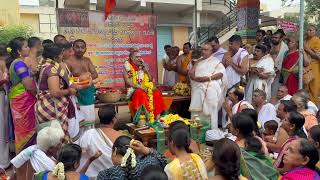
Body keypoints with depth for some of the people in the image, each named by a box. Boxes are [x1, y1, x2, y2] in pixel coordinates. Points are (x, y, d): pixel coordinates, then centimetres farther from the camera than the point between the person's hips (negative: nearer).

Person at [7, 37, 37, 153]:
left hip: (20, 100, 9)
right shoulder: (19, 63, -17)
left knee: (21, 129, 15)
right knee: (26, 130, 0)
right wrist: (39, 95, -4)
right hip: (23, 101, -9)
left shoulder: (15, 62, 12)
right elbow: (29, 86, -19)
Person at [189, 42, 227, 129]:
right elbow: (191, 73, 13)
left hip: (210, 90, -4)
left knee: (209, 111, -6)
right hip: (198, 89, 5)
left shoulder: (216, 62, 7)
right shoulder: (199, 62, 22)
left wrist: (208, 78, -17)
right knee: (197, 111, 0)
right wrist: (195, 77, -8)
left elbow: (221, 73, -7)